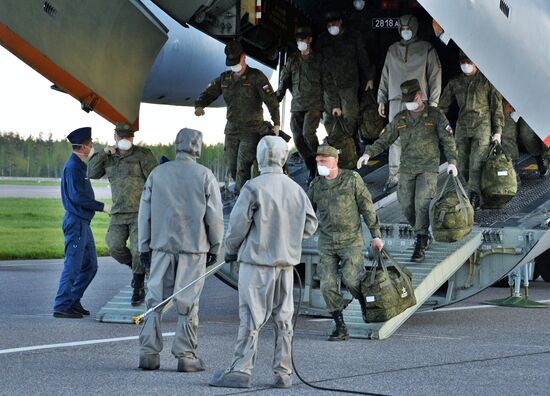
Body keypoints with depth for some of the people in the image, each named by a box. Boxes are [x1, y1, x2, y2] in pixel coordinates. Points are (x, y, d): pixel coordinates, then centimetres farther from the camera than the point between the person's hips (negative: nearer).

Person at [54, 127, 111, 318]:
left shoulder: (80, 165, 17)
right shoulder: (72, 167, -15)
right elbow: (77, 197, -21)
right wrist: (103, 207, -18)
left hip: (83, 222, 10)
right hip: (76, 222, -10)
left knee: (90, 265, 13)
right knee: (72, 266, -7)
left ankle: (73, 301, 19)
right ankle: (62, 307, -4)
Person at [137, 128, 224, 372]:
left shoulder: (157, 174, 4)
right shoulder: (204, 176, -4)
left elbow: (145, 213, 6)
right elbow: (215, 216, -3)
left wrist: (144, 247, 13)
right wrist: (215, 247, 8)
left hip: (162, 246, 2)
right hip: (193, 247, -2)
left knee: (155, 299, 8)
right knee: (188, 303, 2)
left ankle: (149, 353, 6)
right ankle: (186, 356, 3)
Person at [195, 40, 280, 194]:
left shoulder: (256, 77, -6)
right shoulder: (225, 78, 11)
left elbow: (271, 100, -10)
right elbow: (209, 93, 11)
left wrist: (276, 123, -17)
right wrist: (199, 105, -12)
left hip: (251, 130, -6)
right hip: (231, 129, 6)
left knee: (243, 168, -14)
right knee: (231, 166, 10)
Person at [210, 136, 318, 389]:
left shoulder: (254, 187, -12)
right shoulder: (296, 189, 6)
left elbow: (238, 223, -9)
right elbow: (310, 224, 11)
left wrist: (231, 251, 6)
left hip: (257, 261, -5)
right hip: (286, 263, 5)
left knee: (251, 317, -3)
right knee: (283, 318, 9)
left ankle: (241, 371, -4)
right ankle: (283, 373, 11)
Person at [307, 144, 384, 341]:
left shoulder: (352, 179, -3)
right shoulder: (316, 184, 6)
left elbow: (367, 208, 0)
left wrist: (376, 235, -1)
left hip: (351, 241, -4)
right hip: (327, 243, 4)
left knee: (351, 279, -17)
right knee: (328, 286, -4)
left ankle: (365, 303, 17)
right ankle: (340, 328, 6)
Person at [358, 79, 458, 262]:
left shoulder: (435, 115, 2)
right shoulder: (400, 119, 11)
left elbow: (448, 139, 2)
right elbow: (384, 139, 13)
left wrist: (451, 161, -11)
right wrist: (369, 153, -3)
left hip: (428, 167, -4)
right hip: (407, 168, 4)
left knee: (422, 204, -18)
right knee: (407, 206, -1)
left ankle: (420, 245, -12)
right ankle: (425, 235, 22)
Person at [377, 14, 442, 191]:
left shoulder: (426, 49, 6)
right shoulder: (393, 50, 17)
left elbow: (435, 75, 3)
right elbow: (385, 76, 20)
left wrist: (434, 100, -4)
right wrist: (381, 99, 15)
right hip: (396, 100, 3)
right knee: (395, 138, -2)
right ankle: (394, 175, 2)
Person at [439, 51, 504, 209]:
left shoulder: (486, 81, 2)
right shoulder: (454, 83, 11)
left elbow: (497, 107, 5)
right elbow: (443, 106, 16)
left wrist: (497, 131, 1)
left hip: (482, 126, -4)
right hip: (462, 128, 4)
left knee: (476, 165, -14)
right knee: (463, 167, 3)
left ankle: (474, 197, -12)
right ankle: (476, 192, 18)